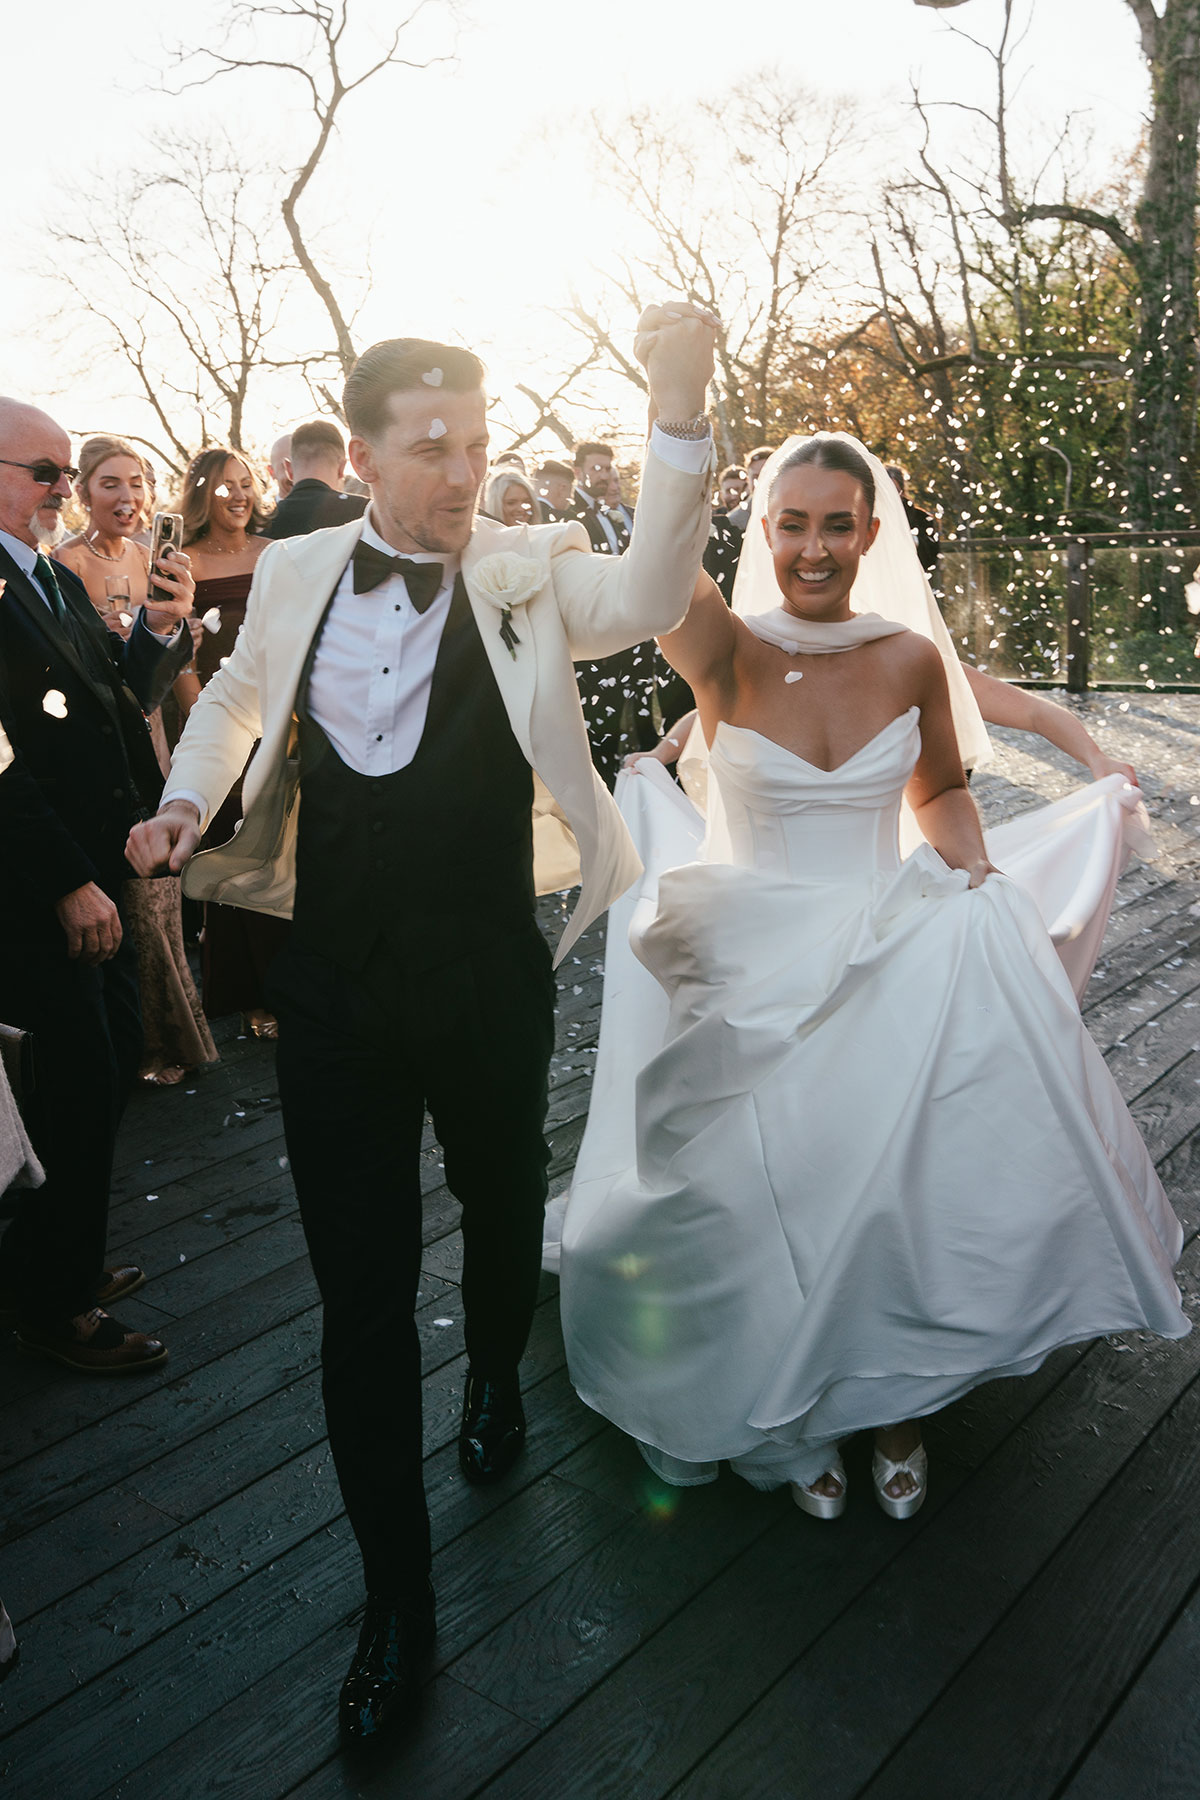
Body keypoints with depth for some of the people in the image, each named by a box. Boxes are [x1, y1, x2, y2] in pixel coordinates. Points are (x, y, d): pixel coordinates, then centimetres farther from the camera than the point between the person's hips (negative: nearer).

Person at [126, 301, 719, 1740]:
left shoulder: (528, 573, -7)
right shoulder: (295, 573, 1)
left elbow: (651, 598, -28)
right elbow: (241, 689, 21)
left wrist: (679, 412, -40)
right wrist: (189, 793, 5)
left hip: (490, 986, -1)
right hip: (335, 988, 1)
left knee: (502, 1205, 23)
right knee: (359, 1285, 4)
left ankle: (494, 1376, 58)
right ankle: (397, 1597, 21)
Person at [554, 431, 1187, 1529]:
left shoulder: (912, 661, -2)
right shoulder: (727, 653, -9)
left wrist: (968, 869, -3)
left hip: (892, 964, 2)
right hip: (753, 970, -1)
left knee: (904, 1187, -7)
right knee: (770, 1197, 3)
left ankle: (895, 1407, 25)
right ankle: (792, 1422, 33)